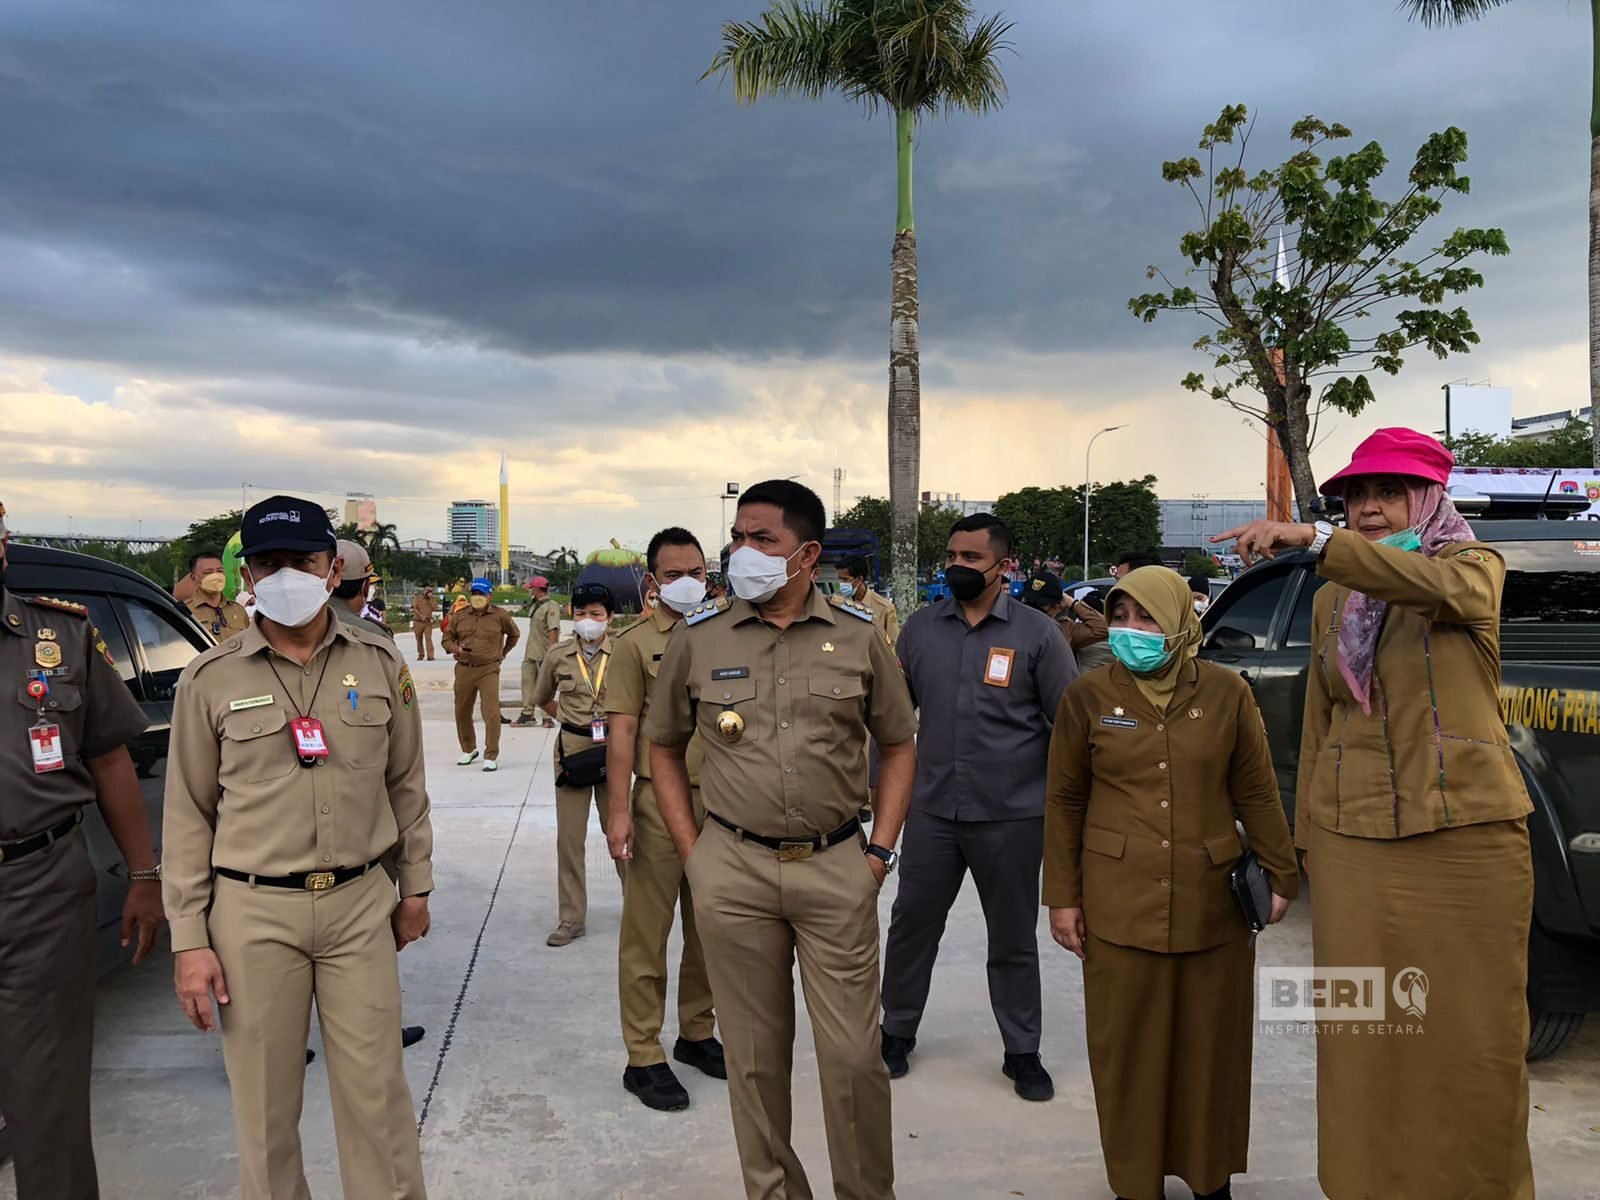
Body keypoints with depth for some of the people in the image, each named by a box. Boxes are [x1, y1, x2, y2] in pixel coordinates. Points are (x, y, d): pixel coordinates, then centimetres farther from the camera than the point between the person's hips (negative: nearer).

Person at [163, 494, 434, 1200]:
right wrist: (189, 939, -2)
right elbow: (188, 816, 1)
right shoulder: (210, 679, -2)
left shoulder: (379, 662, 2)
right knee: (264, 1104, 10)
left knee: (375, 1090, 7)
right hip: (254, 912, -1)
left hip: (361, 904, 1)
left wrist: (415, 885, 12)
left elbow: (406, 784, 10)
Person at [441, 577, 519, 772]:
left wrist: (502, 653, 13)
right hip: (464, 670, 3)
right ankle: (468, 750, 33)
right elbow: (446, 639, 12)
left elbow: (514, 634, 17)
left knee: (492, 713, -11)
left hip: (489, 670, -3)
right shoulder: (459, 615, 5)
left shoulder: (500, 615, 0)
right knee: (462, 712, 12)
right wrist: (456, 649, -9)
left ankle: (491, 757, -3)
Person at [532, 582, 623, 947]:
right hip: (572, 749, 2)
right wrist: (571, 720, 9)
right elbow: (542, 699, 17)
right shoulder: (558, 655, 0)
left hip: (613, 749, -2)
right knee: (569, 837, 6)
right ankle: (571, 918, 17)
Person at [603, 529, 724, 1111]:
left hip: (721, 800, 4)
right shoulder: (634, 643, -4)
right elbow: (621, 730, -7)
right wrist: (619, 810, -13)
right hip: (660, 801, -4)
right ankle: (643, 1057, 16)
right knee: (646, 934, 4)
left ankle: (697, 1034, 32)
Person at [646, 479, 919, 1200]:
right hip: (732, 874, 1)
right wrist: (693, 853, 4)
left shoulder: (859, 636, 0)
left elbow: (899, 745, 10)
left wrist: (879, 850, 2)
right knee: (755, 1055, 12)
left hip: (838, 870, 0)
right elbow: (663, 748, 11)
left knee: (854, 1055, 4)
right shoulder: (698, 638, 1)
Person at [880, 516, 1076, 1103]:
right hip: (932, 809, 3)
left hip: (1012, 815, -2)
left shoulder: (1037, 633, -6)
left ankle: (1023, 1053, 29)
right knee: (911, 924, 12)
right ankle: (897, 1032, 32)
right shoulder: (920, 627, 3)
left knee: (1013, 940, 12)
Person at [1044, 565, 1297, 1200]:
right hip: (1119, 904, -1)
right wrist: (1062, 897, 1)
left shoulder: (1225, 692, -1)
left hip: (1212, 902, 1)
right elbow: (1064, 803, 2)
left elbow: (1257, 792, 7)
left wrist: (1281, 876, 7)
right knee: (1128, 1048, 7)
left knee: (1212, 1045, 11)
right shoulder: (1087, 696, -2)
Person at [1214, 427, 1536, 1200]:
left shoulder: (1474, 567, 2)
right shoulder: (1331, 602, 12)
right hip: (1354, 843, 3)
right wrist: (1306, 837, 11)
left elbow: (1438, 587, -24)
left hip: (1467, 835, -3)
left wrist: (1314, 541, -37)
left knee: (1475, 1030, 4)